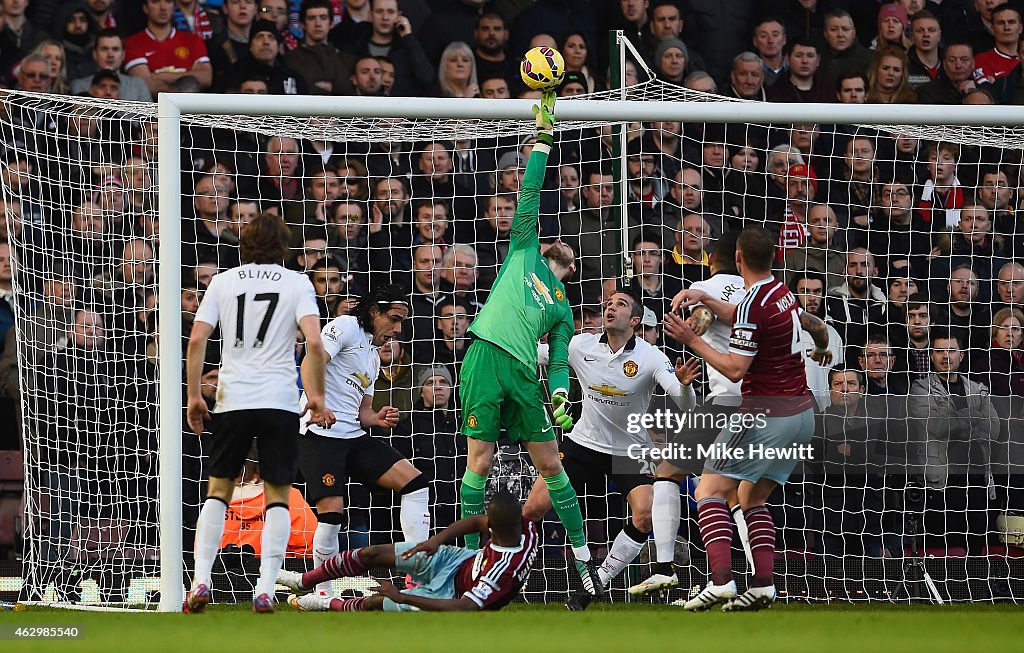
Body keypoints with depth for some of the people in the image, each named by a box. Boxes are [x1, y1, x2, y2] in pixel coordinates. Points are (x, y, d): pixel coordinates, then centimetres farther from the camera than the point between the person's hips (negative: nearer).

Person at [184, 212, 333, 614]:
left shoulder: (222, 282, 9)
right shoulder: (297, 283, 4)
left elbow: (197, 339, 0)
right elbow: (314, 343, -9)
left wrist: (194, 396, 5)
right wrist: (317, 397, 0)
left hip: (232, 399, 1)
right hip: (280, 400, -1)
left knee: (218, 490, 12)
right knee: (277, 495, 6)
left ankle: (201, 581, 0)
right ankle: (265, 590, -5)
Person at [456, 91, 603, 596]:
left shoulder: (562, 308, 23)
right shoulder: (524, 252, 19)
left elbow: (559, 361, 15)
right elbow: (531, 193, 16)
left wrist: (560, 394, -4)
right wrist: (543, 138, 11)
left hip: (523, 373, 2)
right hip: (485, 360, -2)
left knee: (550, 464, 2)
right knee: (480, 462, -5)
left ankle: (582, 554, 8)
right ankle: (474, 555, 0)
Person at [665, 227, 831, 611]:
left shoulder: (754, 305, -17)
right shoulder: (782, 292, 9)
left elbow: (734, 369, -18)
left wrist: (692, 341, -13)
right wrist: (704, 298, 25)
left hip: (767, 416, -9)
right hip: (802, 414, 9)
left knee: (710, 490, -4)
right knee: (751, 497, 17)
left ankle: (721, 580, -19)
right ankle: (763, 584, 3)